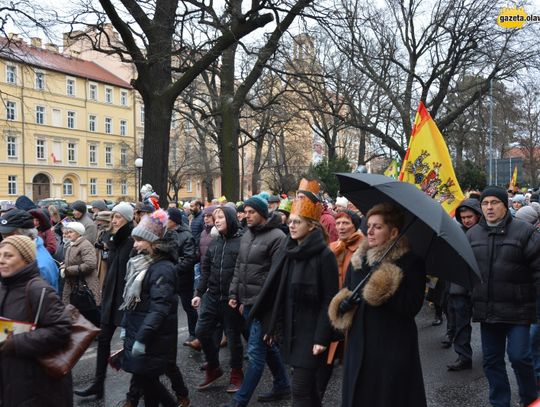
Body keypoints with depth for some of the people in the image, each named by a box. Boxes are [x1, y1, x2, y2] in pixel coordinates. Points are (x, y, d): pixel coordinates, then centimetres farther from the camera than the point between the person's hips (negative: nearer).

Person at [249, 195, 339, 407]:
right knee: (307, 384, 17)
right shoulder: (288, 251, 6)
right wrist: (271, 325, 10)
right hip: (291, 329, 6)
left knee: (301, 388, -3)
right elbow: (275, 290, 9)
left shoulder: (324, 255, -14)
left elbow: (329, 301, -15)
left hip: (310, 331, -6)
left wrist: (321, 337, -17)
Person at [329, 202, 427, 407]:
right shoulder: (358, 260, 9)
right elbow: (345, 294, 16)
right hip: (359, 345, 5)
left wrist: (384, 289, -22)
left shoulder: (411, 261, -8)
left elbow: (412, 306, -16)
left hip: (394, 346, -5)